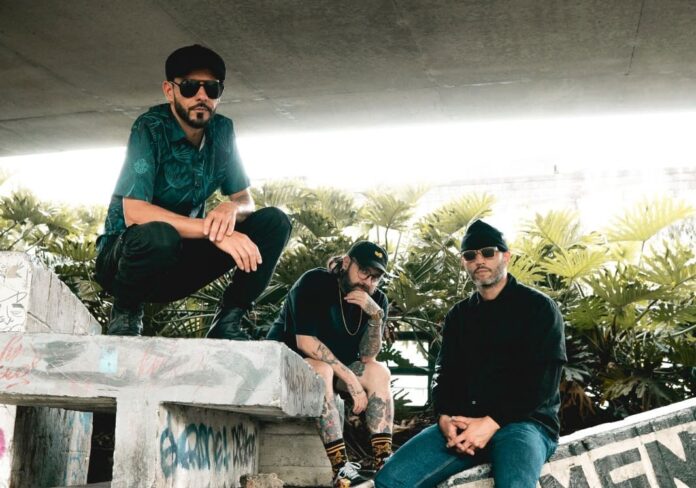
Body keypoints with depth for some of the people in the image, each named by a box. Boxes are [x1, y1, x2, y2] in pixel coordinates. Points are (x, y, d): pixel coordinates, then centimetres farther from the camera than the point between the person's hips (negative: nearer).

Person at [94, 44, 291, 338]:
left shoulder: (222, 132, -2)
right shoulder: (151, 129, -19)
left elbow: (245, 200, 2)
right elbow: (134, 212, -29)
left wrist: (231, 208, -23)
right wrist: (214, 232, -36)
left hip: (180, 261, 6)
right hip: (124, 255, -5)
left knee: (274, 222, -10)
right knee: (160, 236, -40)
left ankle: (228, 323, -6)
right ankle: (125, 314, -10)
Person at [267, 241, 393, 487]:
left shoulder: (377, 300, -4)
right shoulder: (314, 283, -19)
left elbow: (367, 357, -12)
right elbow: (305, 342, -28)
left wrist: (376, 316, -29)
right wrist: (350, 378, -32)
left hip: (334, 366, 6)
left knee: (379, 372, -17)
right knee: (322, 370, -35)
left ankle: (384, 463, -27)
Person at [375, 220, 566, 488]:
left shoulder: (538, 307, 3)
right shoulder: (458, 315, 19)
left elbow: (542, 381, -7)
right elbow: (445, 373, 13)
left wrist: (492, 423, -17)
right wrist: (446, 418, -9)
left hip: (524, 421, -5)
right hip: (462, 423, 5)